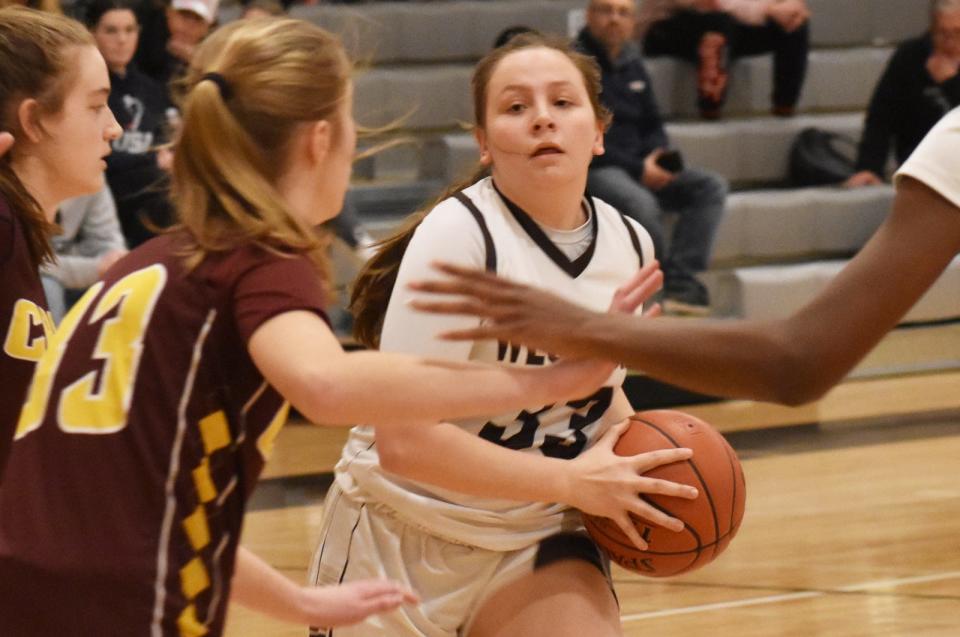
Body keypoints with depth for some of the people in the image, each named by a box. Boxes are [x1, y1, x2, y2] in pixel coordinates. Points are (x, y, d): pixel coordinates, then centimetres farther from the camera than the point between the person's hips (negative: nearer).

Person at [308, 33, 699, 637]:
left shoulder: (629, 246, -2)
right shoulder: (457, 233, -21)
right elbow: (403, 440, -27)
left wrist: (636, 461, -3)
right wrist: (572, 482, -24)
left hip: (538, 540, 4)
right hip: (402, 539, -4)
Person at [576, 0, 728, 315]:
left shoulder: (632, 65, 16)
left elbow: (652, 126, 22)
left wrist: (661, 160, -2)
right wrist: (638, 170, -18)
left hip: (640, 168, 8)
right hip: (592, 169, -8)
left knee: (711, 186, -10)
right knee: (641, 203, -37)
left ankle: (680, 284, -24)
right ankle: (681, 281, -18)